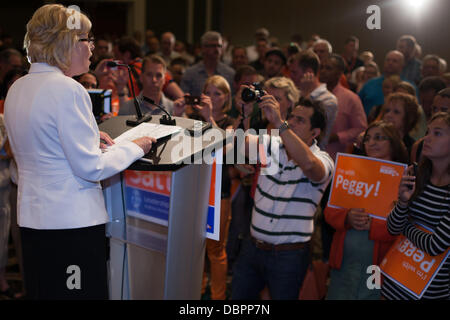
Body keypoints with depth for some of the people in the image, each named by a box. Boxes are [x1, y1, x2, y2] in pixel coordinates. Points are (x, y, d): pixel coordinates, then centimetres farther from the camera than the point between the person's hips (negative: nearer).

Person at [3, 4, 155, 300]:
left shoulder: (17, 88, 8)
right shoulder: (68, 90, -18)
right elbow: (90, 168, -18)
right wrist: (135, 148, -5)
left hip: (31, 217, 9)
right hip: (73, 220, -9)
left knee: (41, 292, 16)